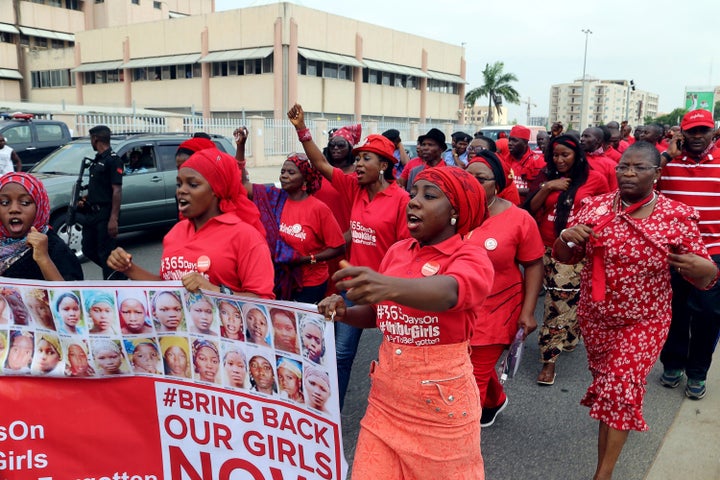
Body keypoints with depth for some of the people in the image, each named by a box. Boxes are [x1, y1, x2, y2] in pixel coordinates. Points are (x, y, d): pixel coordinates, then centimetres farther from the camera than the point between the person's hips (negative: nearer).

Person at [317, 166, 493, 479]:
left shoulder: (472, 258, -13)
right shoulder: (397, 251, 4)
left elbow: (447, 292, -36)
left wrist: (389, 286, -55)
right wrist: (343, 312, -9)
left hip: (440, 401, -5)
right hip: (386, 394, 5)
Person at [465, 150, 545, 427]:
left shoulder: (519, 219, -11)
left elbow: (533, 265, -4)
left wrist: (528, 311, -7)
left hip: (495, 312, -3)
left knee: (476, 376, 4)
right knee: (479, 368, 22)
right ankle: (495, 401, 53)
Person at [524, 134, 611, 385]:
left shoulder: (595, 179, -2)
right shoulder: (546, 177, 8)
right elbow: (531, 208, 2)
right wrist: (547, 188, -11)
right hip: (548, 249, 3)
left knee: (560, 303, -2)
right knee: (558, 301, 11)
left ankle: (550, 359, 8)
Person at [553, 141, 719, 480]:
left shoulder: (678, 217, -14)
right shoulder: (594, 207, -8)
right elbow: (564, 257, -1)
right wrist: (568, 237, -23)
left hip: (645, 322, -3)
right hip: (595, 317, 3)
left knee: (620, 389, -3)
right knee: (604, 380, 22)